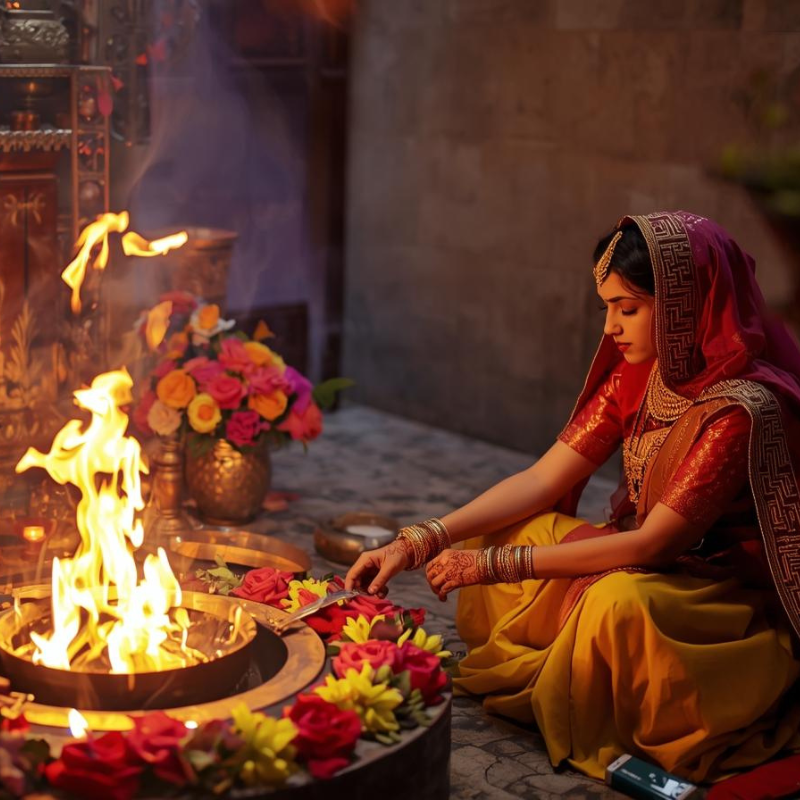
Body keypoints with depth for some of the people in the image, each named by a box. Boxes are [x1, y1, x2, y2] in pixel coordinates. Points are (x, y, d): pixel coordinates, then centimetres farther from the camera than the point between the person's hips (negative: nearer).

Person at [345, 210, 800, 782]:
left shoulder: (745, 407, -26)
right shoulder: (638, 375, -1)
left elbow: (652, 545, -26)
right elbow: (542, 481, -2)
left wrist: (497, 564, -23)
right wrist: (419, 543, -12)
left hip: (739, 600, -8)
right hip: (657, 562, 8)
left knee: (619, 602, -37)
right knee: (493, 537, -4)